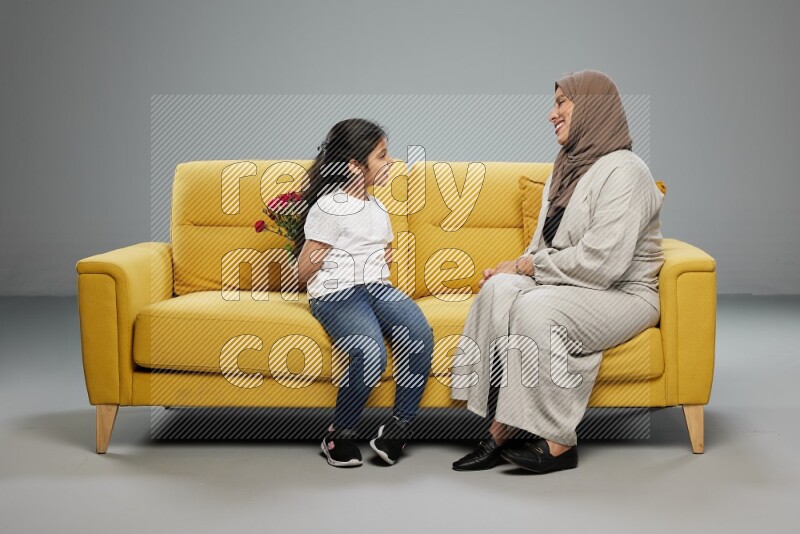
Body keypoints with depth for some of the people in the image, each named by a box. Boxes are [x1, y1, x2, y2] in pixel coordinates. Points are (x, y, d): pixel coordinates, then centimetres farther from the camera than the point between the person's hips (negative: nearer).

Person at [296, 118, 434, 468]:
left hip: (377, 288, 7)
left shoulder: (377, 208, 22)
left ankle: (398, 429, -16)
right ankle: (339, 437, -11)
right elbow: (304, 271, -3)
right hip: (337, 294, -7)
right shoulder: (329, 208, -3)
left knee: (420, 335, -26)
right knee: (371, 355, -34)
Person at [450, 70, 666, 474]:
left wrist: (527, 265, -14)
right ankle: (500, 432, -24)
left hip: (622, 294, -7)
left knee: (537, 308, -32)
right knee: (499, 290, -21)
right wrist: (514, 267, -4)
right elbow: (545, 245, 17)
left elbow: (602, 262, -24)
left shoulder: (623, 171, -14)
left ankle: (558, 443, -22)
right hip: (568, 284, 8)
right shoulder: (567, 167, 15)